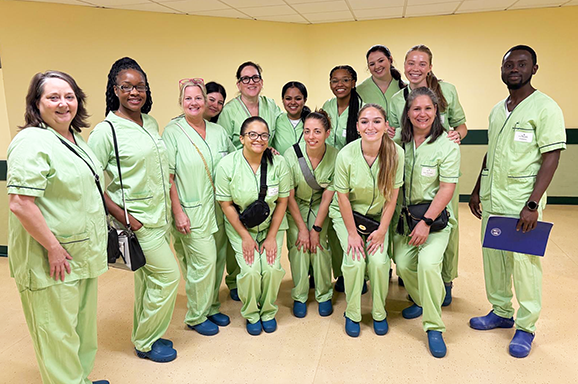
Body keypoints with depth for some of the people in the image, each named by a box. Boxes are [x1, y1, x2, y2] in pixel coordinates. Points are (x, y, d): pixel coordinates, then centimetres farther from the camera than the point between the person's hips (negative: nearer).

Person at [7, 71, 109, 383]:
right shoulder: (32, 142, -17)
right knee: (58, 332, 6)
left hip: (83, 250, 9)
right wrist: (53, 248, -20)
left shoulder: (76, 139, 11)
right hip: (51, 259, -9)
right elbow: (19, 203, -24)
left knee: (83, 325, 22)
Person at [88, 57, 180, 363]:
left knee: (148, 277, 16)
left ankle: (145, 336, 34)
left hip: (161, 215, 7)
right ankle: (145, 343, 19)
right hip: (137, 219, -7)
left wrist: (172, 210, 12)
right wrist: (123, 217, -17)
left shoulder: (151, 123, 8)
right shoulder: (106, 130, -13)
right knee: (169, 274, -3)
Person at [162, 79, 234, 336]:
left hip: (219, 208, 5)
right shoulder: (172, 132, -5)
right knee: (204, 261, -4)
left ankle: (211, 307, 32)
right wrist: (178, 212, -13)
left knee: (218, 259, 11)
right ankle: (196, 316, 17)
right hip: (192, 212, -5)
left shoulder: (218, 131, 9)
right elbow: (167, 177, -9)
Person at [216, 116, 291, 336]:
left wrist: (272, 237, -8)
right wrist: (245, 237, -10)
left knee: (272, 268, -14)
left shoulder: (278, 163, -12)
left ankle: (268, 312, 17)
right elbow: (226, 204, -9)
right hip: (240, 226, -1)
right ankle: (251, 315, 15)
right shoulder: (227, 165, -15)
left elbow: (282, 201, -5)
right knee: (250, 270, -15)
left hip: (272, 225, 1)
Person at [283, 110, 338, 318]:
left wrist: (316, 229, -12)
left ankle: (324, 295, 10)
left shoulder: (335, 157, -21)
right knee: (298, 246, -11)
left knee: (319, 246, -11)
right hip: (295, 207, 0)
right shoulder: (291, 154, -24)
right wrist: (302, 228, -12)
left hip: (319, 208, 1)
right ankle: (299, 297, 7)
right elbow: (289, 196, -15)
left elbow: (327, 197, -13)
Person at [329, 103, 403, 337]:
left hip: (377, 215, 1)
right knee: (355, 260, -18)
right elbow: (343, 197, -13)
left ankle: (379, 313, 11)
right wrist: (352, 233, -12)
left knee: (379, 260, -16)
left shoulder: (396, 153, -17)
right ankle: (352, 314, 7)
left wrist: (382, 230, -11)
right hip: (347, 214, -1)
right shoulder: (346, 155, -22)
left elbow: (392, 196, -9)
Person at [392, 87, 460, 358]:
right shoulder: (399, 141, 2)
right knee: (402, 262, -9)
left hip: (435, 216, -4)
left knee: (428, 262, -23)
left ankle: (434, 328, -5)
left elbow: (447, 189, -12)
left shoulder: (447, 145, -9)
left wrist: (426, 222, -17)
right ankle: (421, 301, 24)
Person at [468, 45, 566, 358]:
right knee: (493, 257, 13)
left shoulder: (545, 107, -8)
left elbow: (551, 158, -13)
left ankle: (526, 327, 17)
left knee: (524, 262, 1)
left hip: (521, 203, -6)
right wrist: (477, 190, 16)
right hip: (491, 200, 7)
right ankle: (501, 312, 30)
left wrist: (532, 204, -19)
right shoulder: (496, 111, 13)